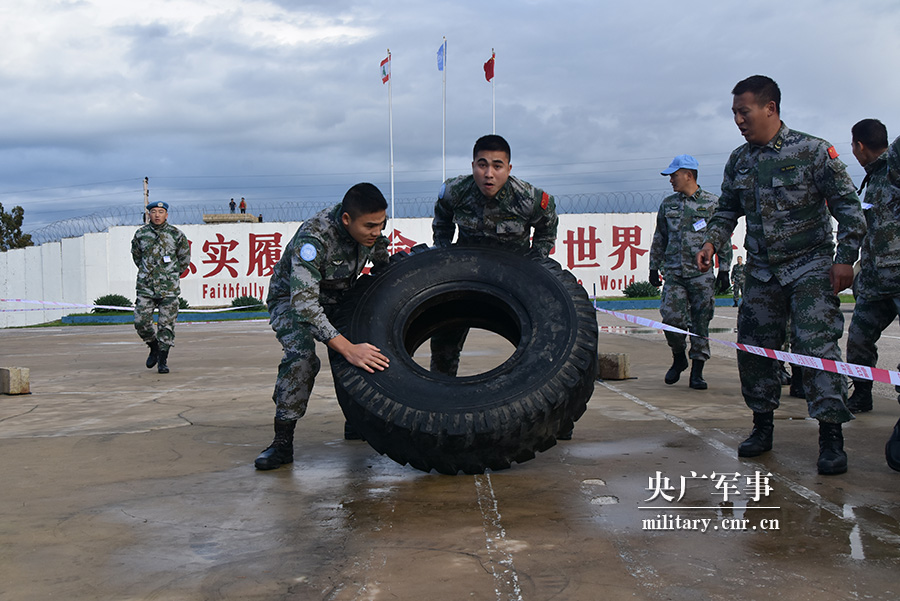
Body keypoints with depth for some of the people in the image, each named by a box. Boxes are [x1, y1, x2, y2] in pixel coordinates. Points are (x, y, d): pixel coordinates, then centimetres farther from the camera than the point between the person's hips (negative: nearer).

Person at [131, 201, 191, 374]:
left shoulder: (176, 234, -1)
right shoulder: (141, 234, 4)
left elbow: (185, 259, 11)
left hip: (168, 288, -2)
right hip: (145, 287, 2)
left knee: (166, 324, -2)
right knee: (141, 322, -3)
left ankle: (162, 361, 9)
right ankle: (154, 348, 24)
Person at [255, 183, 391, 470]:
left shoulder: (373, 222, -18)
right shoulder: (313, 238, -38)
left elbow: (381, 261, 9)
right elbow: (303, 302, -47)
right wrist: (348, 348, -53)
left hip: (337, 297, 6)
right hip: (291, 299, -6)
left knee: (368, 352, -8)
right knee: (302, 357, -29)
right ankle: (282, 441, -23)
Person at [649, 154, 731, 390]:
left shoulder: (712, 203, 3)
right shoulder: (668, 204, 12)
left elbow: (723, 239, 6)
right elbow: (659, 239, 19)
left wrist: (724, 269, 2)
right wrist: (654, 267, 16)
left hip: (702, 274, -2)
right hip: (673, 273, 2)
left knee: (700, 323, -1)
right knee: (672, 318, -9)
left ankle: (696, 372, 8)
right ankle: (678, 359, 17)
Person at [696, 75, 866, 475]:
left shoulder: (813, 151, -7)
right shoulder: (739, 160, 8)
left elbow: (847, 205, -4)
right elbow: (727, 209, 19)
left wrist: (846, 258, -10)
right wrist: (712, 242, 1)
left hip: (811, 267, -5)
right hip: (761, 272, 5)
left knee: (817, 347, -12)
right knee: (753, 348, 4)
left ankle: (831, 438, -6)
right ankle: (762, 427, 19)